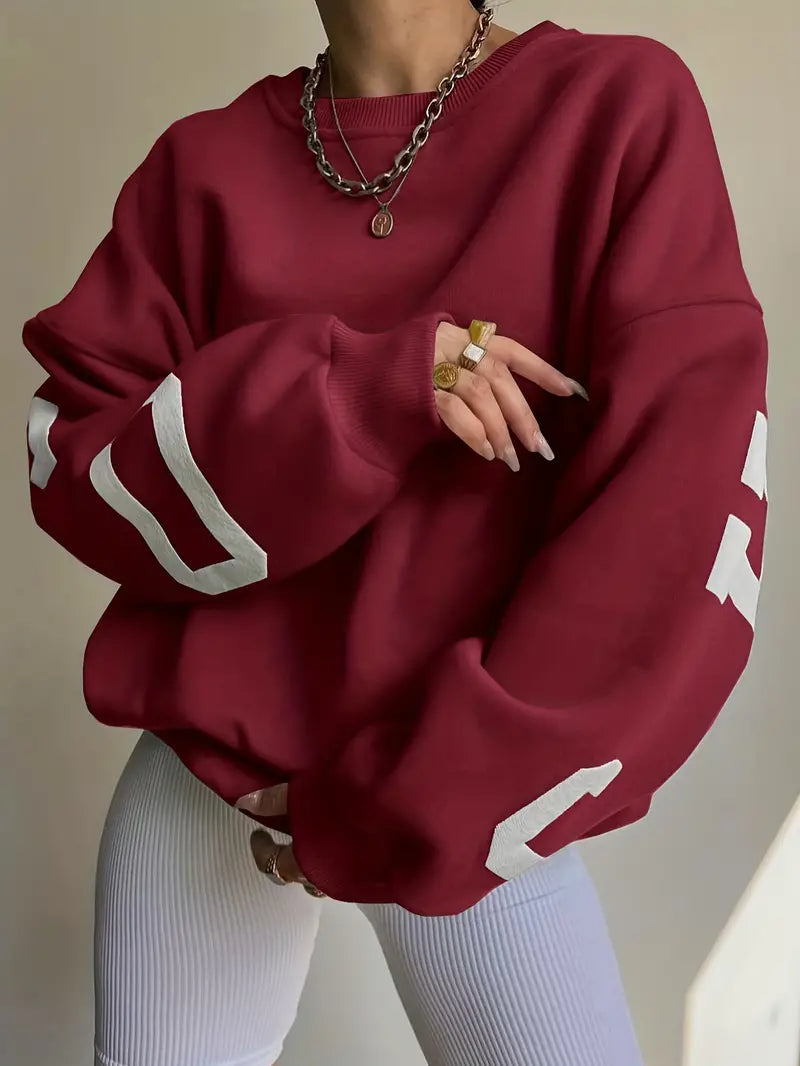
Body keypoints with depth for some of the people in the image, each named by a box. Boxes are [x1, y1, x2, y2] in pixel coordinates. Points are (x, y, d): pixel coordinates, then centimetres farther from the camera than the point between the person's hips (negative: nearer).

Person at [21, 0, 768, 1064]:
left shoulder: (625, 107, -7)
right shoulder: (203, 163, 1)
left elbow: (682, 515, -14)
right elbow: (72, 472, -4)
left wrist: (413, 808, -14)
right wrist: (361, 389, -20)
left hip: (463, 790, -1)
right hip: (209, 766, 2)